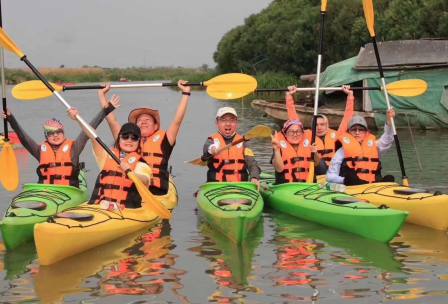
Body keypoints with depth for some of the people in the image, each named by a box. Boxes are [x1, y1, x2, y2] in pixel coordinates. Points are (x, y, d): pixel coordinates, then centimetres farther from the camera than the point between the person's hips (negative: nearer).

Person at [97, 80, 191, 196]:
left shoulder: (163, 140, 15)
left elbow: (177, 120, 11)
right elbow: (112, 121, 23)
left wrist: (186, 93, 14)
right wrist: (102, 95, 28)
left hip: (156, 193, -1)